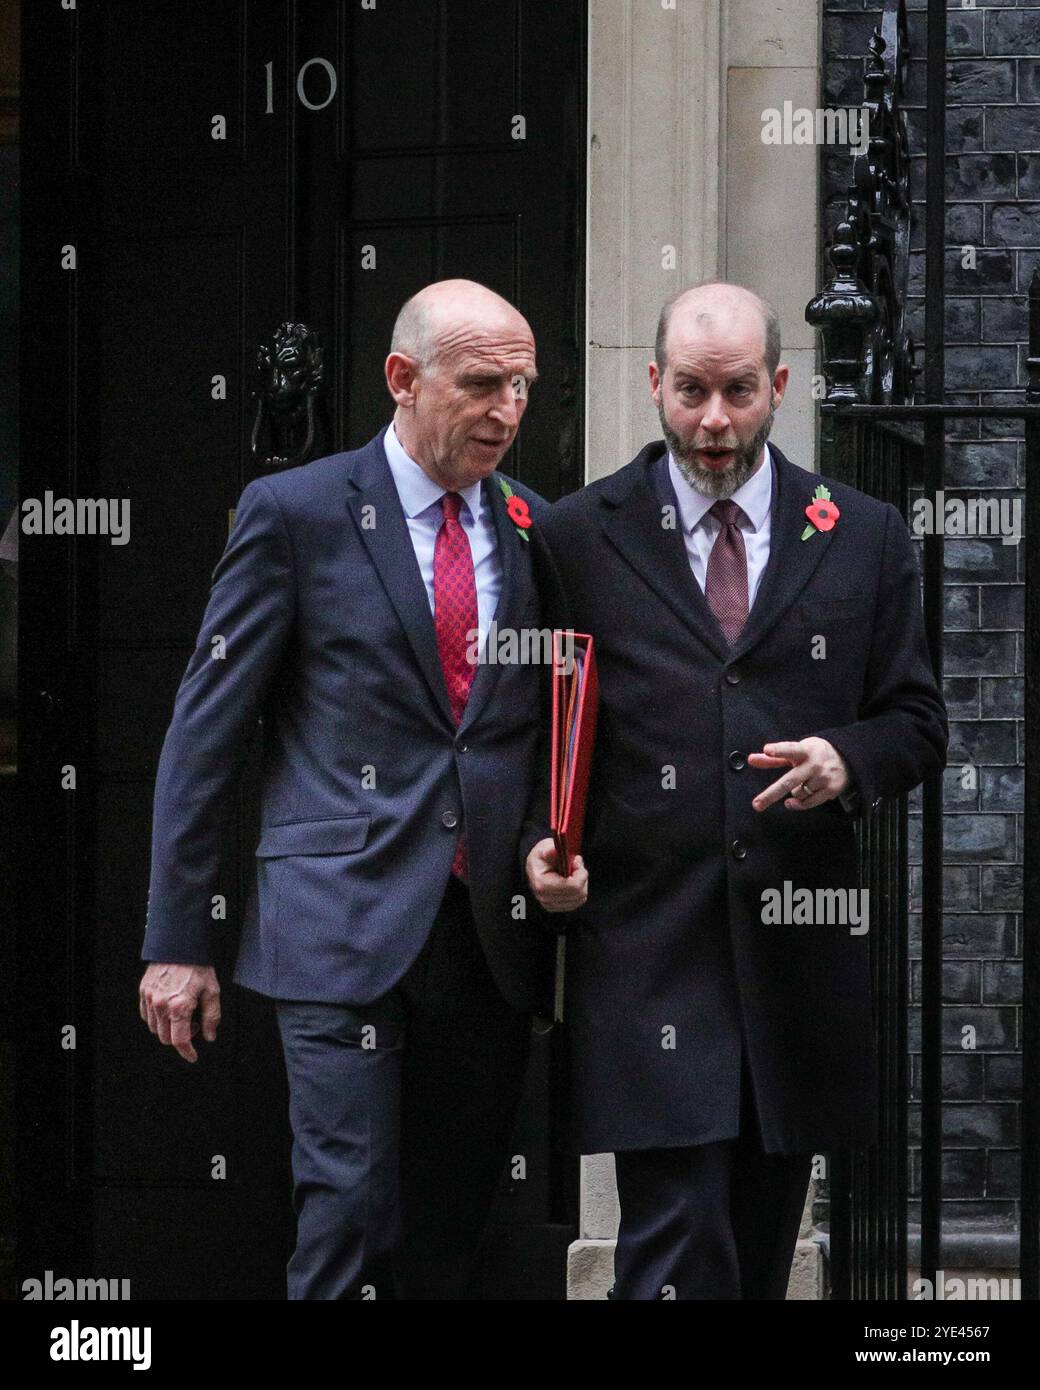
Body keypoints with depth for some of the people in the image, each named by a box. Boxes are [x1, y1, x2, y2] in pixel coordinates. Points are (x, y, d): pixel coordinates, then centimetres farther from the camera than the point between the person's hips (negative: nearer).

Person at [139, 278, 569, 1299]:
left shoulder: (535, 528, 11)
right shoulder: (294, 513, -1)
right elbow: (204, 734, 0)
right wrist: (176, 942, -3)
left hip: (491, 935, 4)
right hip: (344, 925, -4)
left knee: (451, 1234, 7)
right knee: (350, 1207, -11)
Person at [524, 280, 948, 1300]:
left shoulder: (864, 538, 10)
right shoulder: (577, 538, 4)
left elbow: (917, 721, 12)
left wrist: (849, 760, -10)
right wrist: (538, 844, -9)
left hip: (800, 952, 3)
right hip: (648, 947, -3)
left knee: (762, 1251, 12)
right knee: (678, 1251, -12)